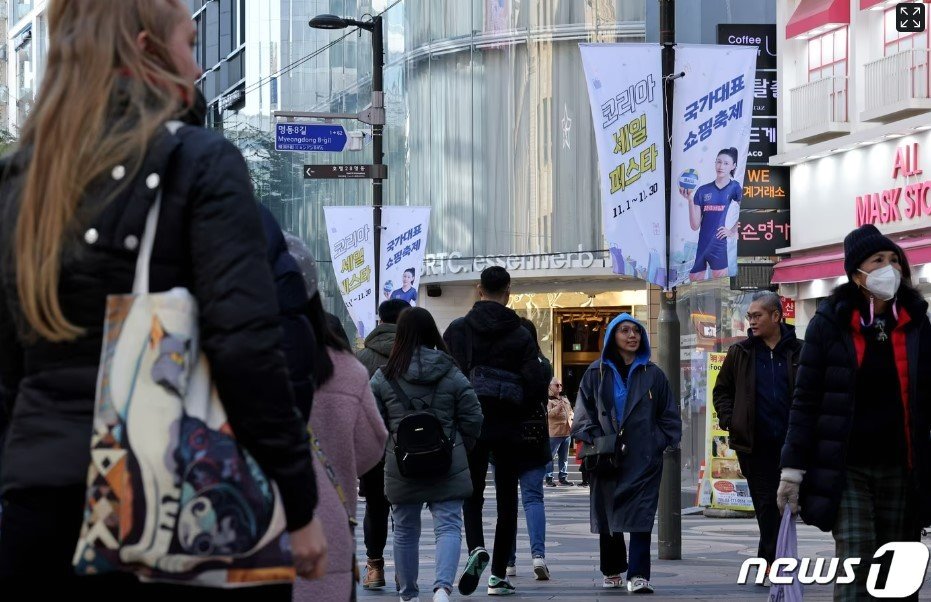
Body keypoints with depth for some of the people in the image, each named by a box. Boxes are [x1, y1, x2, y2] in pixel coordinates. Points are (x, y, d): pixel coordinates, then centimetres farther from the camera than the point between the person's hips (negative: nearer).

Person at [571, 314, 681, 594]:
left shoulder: (652, 374, 9)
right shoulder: (596, 373, 8)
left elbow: (669, 416, 12)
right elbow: (583, 414, 7)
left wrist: (660, 442, -1)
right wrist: (596, 440, -6)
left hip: (643, 459, -1)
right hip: (607, 459, 1)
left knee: (641, 517, -12)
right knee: (607, 516, 8)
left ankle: (638, 575, -17)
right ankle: (612, 571, 24)